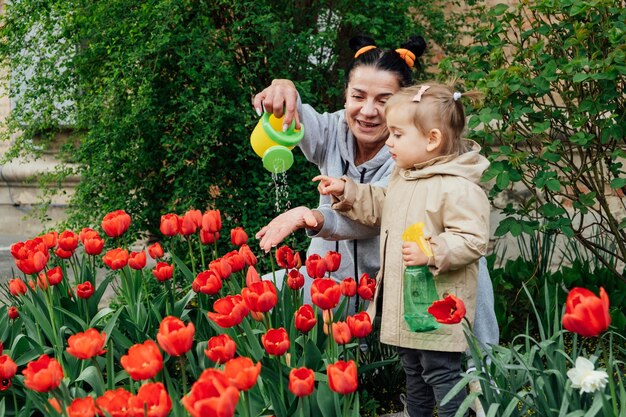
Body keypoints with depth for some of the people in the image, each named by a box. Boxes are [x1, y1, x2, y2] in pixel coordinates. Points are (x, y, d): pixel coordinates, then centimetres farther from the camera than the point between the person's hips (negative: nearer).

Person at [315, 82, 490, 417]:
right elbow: (380, 208, 24)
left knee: (440, 373, -1)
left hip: (439, 310, -9)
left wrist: (432, 252, -35)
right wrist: (346, 192, 15)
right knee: (413, 371, 22)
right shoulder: (403, 176, 8)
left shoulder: (459, 189, -21)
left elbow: (473, 240, -25)